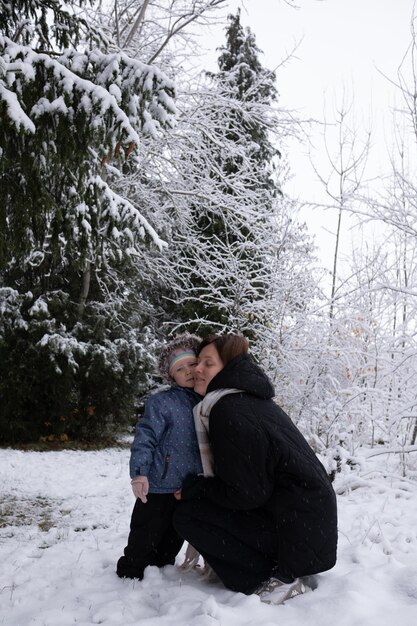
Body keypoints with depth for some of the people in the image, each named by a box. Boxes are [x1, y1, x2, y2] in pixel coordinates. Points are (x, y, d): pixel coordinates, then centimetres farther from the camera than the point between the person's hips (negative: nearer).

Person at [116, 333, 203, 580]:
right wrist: (139, 472, -28)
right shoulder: (161, 403, -13)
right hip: (159, 487, -5)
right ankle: (129, 575, 24)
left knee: (172, 541, 22)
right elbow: (145, 437, -18)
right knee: (144, 540, 5)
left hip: (190, 491, 6)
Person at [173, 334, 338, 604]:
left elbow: (245, 493, -18)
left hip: (297, 532, -10)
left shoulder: (230, 411, -20)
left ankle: (277, 581, -4)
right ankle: (283, 570, 14)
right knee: (199, 505, 19)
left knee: (187, 514, -8)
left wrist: (193, 488, -5)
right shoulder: (251, 399, 11)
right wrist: (199, 486, 13)